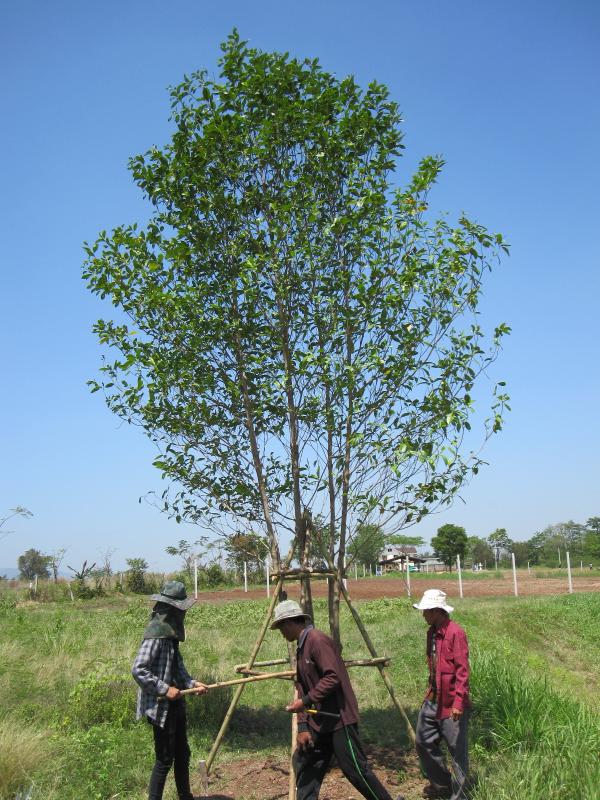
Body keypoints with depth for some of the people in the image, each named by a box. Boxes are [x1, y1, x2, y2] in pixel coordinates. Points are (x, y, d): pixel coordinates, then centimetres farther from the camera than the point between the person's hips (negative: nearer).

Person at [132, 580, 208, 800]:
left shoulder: (170, 631, 7)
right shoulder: (155, 633, -22)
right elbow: (138, 669, -27)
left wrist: (191, 683, 2)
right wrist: (164, 689, -24)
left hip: (175, 704, 10)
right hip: (161, 707, -10)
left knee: (182, 753, 20)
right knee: (164, 758, 1)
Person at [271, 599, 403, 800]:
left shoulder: (317, 640, -15)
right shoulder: (301, 648, 13)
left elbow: (333, 678, -24)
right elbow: (303, 690, 12)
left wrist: (305, 701, -22)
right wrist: (303, 727, 5)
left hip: (339, 719, -9)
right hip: (320, 721, 9)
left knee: (356, 769, -4)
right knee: (303, 762, 9)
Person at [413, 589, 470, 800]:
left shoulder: (455, 632, -16)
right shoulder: (431, 632, 9)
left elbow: (462, 670, -19)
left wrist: (458, 702, -23)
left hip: (451, 703, -9)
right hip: (433, 699, 9)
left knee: (457, 750, 2)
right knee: (424, 742, 15)